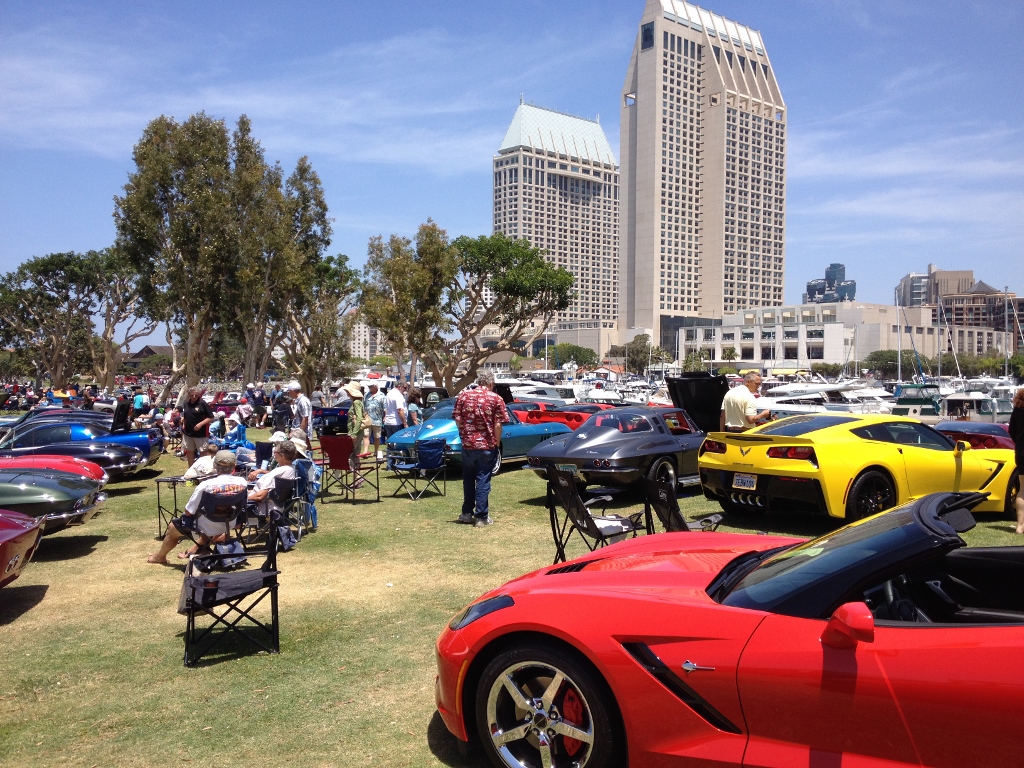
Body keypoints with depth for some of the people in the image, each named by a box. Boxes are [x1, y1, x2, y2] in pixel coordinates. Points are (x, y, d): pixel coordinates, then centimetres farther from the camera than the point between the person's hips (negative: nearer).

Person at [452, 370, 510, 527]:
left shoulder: (463, 395, 2)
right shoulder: (496, 399, -6)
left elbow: (457, 420, 1)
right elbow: (498, 425, -9)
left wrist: (465, 436, 13)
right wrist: (497, 443, 2)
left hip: (468, 445, 3)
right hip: (487, 446, -3)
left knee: (468, 479, 17)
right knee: (483, 481, 3)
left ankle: (467, 513, 24)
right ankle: (481, 517, 5)